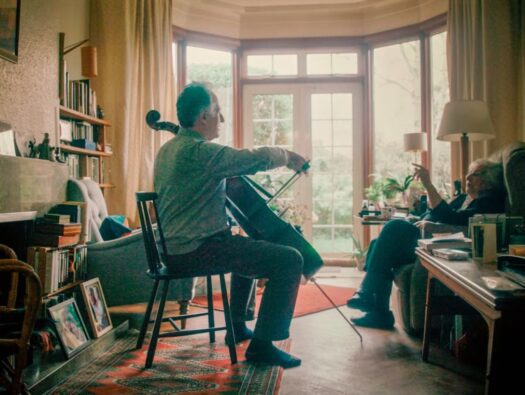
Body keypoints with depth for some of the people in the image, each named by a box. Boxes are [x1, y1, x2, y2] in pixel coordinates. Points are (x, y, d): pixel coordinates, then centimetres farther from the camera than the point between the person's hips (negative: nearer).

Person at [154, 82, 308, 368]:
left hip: (176, 247, 11)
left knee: (248, 246, 34)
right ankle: (262, 344, -5)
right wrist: (286, 156, 0)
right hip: (197, 249, -10)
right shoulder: (199, 151, -19)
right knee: (289, 260, -13)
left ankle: (238, 327, 38)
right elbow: (258, 159, -20)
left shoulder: (168, 150, 13)